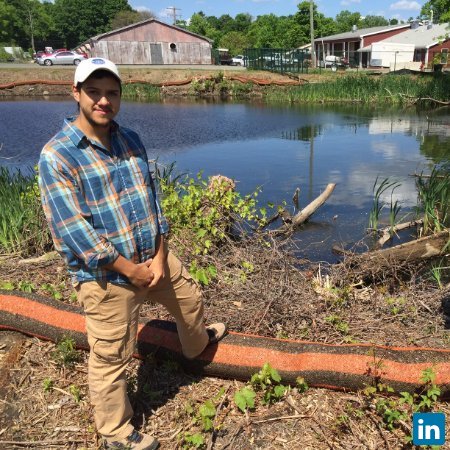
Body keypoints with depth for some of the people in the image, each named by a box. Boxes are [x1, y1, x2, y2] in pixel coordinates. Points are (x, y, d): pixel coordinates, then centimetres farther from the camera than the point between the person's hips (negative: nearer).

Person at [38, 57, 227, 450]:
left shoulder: (131, 140, 4)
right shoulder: (57, 155, -16)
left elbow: (152, 199, 5)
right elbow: (71, 229, -20)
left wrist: (160, 256, -5)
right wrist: (131, 270, -17)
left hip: (154, 257, 7)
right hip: (106, 276, -6)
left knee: (190, 300, 27)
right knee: (110, 360, 8)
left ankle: (197, 344, 62)